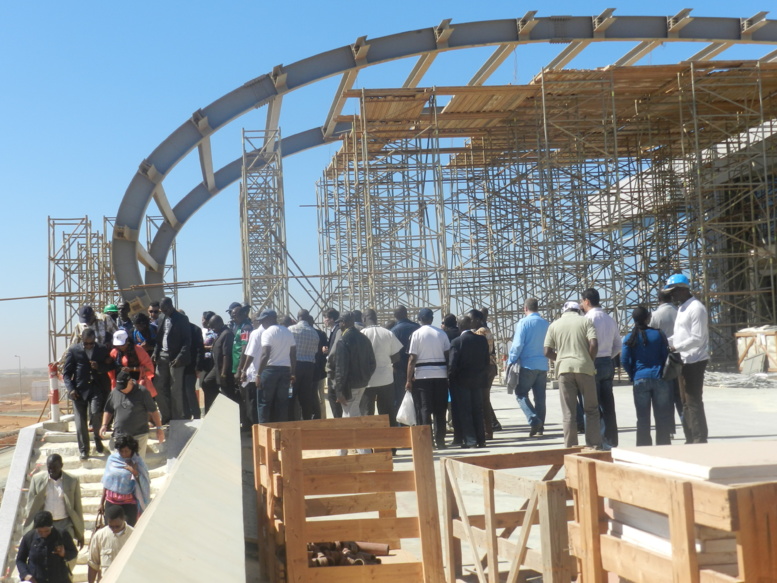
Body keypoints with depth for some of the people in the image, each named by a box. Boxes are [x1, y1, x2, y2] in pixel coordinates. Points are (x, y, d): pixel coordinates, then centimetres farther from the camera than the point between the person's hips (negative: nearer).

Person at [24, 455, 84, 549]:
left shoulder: (72, 480, -2)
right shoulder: (37, 479, 0)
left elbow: (78, 507, 4)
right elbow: (31, 506, 5)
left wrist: (80, 534, 5)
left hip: (65, 524, -1)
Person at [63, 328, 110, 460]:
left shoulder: (102, 350, 8)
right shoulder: (73, 350, 3)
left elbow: (109, 367, 14)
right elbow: (66, 372, 4)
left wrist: (99, 367, -8)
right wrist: (70, 389, -9)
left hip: (96, 387, 0)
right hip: (79, 389, 0)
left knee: (96, 412, -21)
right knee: (80, 421, 0)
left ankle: (97, 437, 8)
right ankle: (84, 450, 12)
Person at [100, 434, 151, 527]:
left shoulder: (137, 462, -4)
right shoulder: (112, 459, 2)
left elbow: (144, 484, -5)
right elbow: (106, 482, 8)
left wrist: (135, 473, -20)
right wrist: (102, 502, 10)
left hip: (129, 503, -2)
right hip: (111, 502, 2)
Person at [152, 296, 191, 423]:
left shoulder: (182, 319, -6)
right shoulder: (161, 318, 12)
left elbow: (187, 341, -9)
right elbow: (159, 338, 17)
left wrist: (180, 357, -17)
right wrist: (156, 353, 4)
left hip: (175, 359, -6)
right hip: (162, 357, 6)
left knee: (175, 390, -2)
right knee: (158, 387, 3)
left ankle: (177, 419, 6)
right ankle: (166, 416, 14)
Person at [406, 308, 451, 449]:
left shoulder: (416, 334, -5)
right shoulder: (441, 333, 5)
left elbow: (412, 359, -7)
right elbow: (448, 354, 3)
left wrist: (409, 379, -4)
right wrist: (449, 374, 9)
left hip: (422, 375, -3)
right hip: (440, 374, 3)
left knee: (424, 410, 2)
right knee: (440, 410, 10)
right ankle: (440, 441, 12)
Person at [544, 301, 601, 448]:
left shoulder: (554, 325, 11)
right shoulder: (585, 321, 7)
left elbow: (547, 352, 4)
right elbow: (594, 344, -8)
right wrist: (589, 360, 7)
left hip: (564, 369, 1)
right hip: (584, 368, -1)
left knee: (568, 413, 3)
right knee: (591, 410, 9)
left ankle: (571, 448, 2)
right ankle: (595, 446, 6)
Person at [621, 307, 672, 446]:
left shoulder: (630, 338, 0)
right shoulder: (658, 334, -1)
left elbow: (624, 360, -3)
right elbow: (666, 356, 0)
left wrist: (632, 375, 10)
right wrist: (664, 373, 13)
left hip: (640, 380, 1)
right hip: (659, 378, 0)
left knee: (643, 417, 6)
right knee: (662, 416, 6)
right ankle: (663, 445, 8)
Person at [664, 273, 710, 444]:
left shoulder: (696, 308, -13)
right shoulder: (681, 309, 16)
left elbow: (697, 338, -19)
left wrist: (677, 347, -21)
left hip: (694, 361, -10)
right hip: (684, 361, 10)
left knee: (694, 402, -7)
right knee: (686, 403, 13)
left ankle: (700, 439, -2)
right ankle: (690, 439, 20)